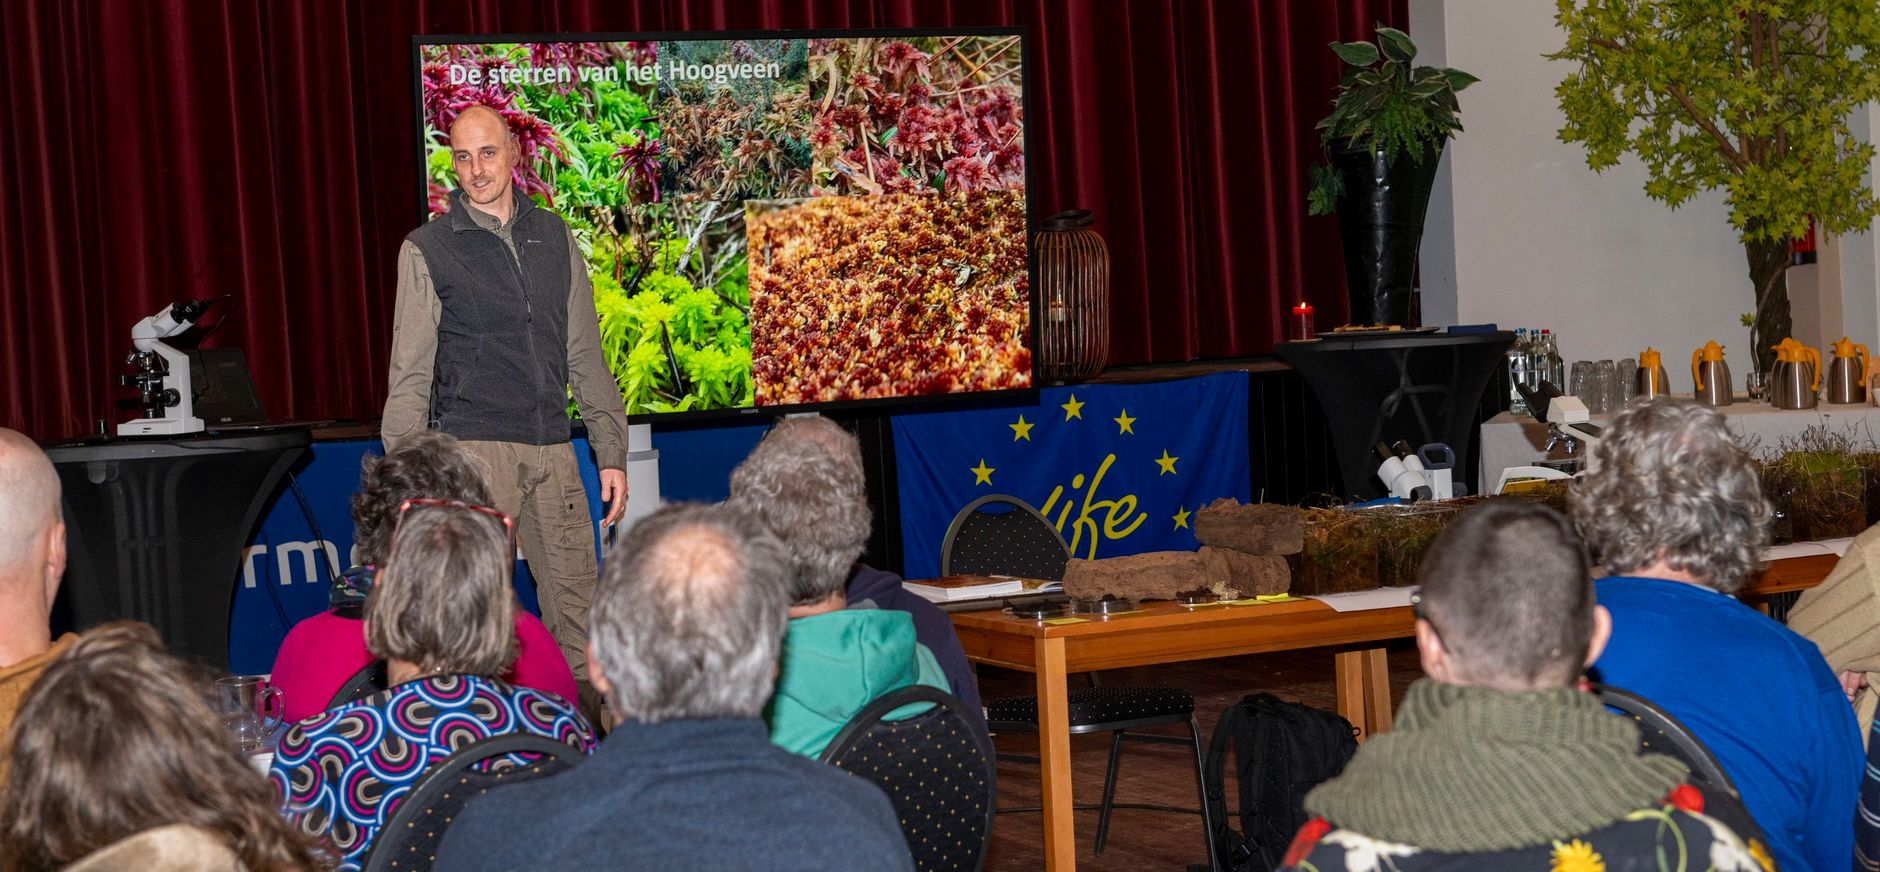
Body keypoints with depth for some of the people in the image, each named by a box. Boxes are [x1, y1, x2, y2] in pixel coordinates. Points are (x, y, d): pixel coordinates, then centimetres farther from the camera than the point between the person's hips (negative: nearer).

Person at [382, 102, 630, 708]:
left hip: (553, 450, 4)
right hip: (474, 446, -4)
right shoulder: (426, 249, 2)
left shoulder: (554, 237, 13)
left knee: (578, 606, 3)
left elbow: (586, 356, 16)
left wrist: (612, 453, 11)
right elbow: (410, 378, 1)